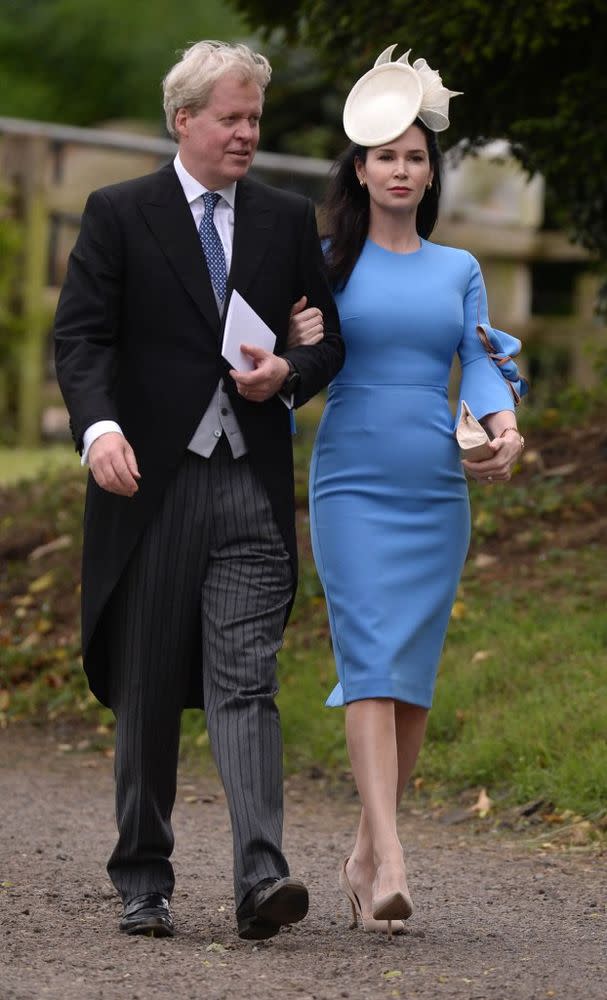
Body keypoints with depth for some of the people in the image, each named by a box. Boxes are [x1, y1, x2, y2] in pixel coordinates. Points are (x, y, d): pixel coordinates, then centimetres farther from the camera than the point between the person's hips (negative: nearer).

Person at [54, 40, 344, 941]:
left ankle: (261, 877, -20)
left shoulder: (289, 220, 12)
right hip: (152, 482, -1)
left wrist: (288, 374, -6)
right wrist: (99, 427, -23)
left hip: (252, 488, 1)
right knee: (147, 693, 6)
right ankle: (143, 883, 16)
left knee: (246, 682, -11)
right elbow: (80, 335, -5)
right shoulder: (119, 215, 3)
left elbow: (331, 337, 17)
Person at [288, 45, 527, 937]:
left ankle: (366, 855, 16)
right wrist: (300, 351, -19)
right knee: (371, 661, -16)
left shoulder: (458, 271, 12)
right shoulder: (327, 262, 4)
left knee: (414, 674, 4)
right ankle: (389, 862, -25)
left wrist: (505, 429, -18)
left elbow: (480, 365, 2)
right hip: (352, 487, -3)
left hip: (437, 493, 3)